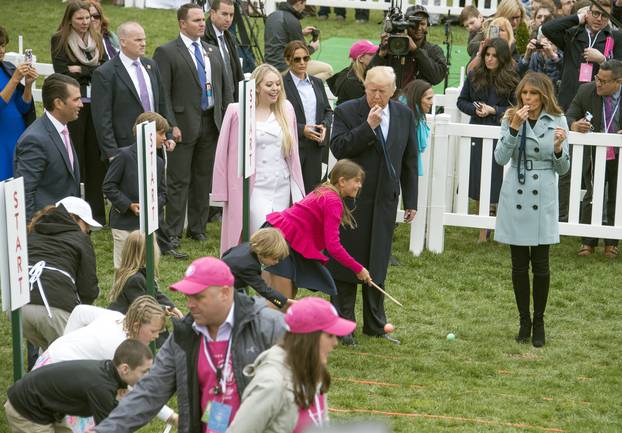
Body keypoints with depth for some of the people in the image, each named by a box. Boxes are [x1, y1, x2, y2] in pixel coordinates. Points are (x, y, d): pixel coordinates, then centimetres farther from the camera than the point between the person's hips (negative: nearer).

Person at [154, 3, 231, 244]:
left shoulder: (213, 52, 14)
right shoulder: (166, 52, -5)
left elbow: (225, 89, 18)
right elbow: (162, 94, -9)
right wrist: (171, 125, -15)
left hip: (211, 124, 6)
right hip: (184, 125, -6)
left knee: (203, 179, 11)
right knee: (179, 181, -2)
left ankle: (197, 228, 21)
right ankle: (173, 232, 3)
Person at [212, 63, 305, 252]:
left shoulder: (286, 109, 8)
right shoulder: (238, 112, -4)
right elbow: (227, 153, 0)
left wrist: (297, 189, 13)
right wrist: (224, 192, -1)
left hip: (282, 187, 4)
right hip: (254, 187, -4)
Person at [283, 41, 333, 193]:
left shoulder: (317, 83, 14)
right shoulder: (282, 84, -6)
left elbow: (328, 110, 19)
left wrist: (324, 125, -2)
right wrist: (301, 130, -18)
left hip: (314, 146, 6)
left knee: (311, 190, 6)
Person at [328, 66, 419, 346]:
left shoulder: (404, 115, 5)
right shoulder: (346, 112, -6)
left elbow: (409, 160, 10)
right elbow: (338, 148, -18)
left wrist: (411, 201, 9)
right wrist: (368, 126, -23)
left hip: (385, 201, 3)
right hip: (352, 199, -3)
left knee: (377, 264, 11)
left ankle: (375, 324, 21)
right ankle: (343, 324, 13)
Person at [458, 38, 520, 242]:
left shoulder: (511, 80, -5)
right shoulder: (474, 76, 5)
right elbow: (462, 101, 12)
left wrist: (493, 110, -12)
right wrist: (475, 109, -7)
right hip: (477, 135, 3)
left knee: (496, 185, -5)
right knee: (478, 184, 5)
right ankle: (483, 228, 18)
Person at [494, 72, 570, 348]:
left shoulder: (558, 121, 0)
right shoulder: (512, 119, 1)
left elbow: (563, 169, 3)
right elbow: (500, 158, -11)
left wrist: (558, 149, -16)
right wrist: (514, 128, -20)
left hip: (543, 199, -1)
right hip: (515, 198, 1)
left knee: (540, 265, 0)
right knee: (519, 265, 7)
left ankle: (538, 323, 14)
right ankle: (524, 322, 19)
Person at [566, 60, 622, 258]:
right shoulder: (586, 91, -9)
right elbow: (568, 117, -4)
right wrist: (574, 125, -28)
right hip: (594, 154, 1)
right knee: (592, 197, 2)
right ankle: (588, 242, 14)